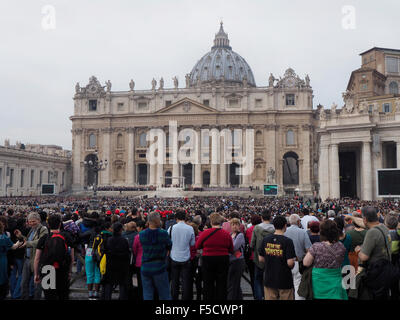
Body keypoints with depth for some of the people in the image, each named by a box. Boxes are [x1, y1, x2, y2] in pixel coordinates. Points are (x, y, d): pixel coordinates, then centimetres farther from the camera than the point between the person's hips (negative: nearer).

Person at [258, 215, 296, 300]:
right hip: (284, 280, -4)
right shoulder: (287, 241, -16)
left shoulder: (266, 240, -1)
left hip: (269, 280, 4)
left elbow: (261, 259, 4)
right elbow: (290, 263, -20)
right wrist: (292, 265, 2)